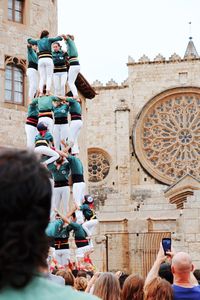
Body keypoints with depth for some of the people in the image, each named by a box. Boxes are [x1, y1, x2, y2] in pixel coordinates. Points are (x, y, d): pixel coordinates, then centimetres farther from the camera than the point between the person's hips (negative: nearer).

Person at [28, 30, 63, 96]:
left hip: (40, 60, 3)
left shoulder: (38, 41, 20)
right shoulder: (49, 39, 9)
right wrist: (60, 36, 28)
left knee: (42, 78, 1)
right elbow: (59, 38, 6)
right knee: (49, 77, -6)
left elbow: (29, 40, 33)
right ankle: (47, 92, -25)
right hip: (48, 60, -3)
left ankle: (41, 92, -18)